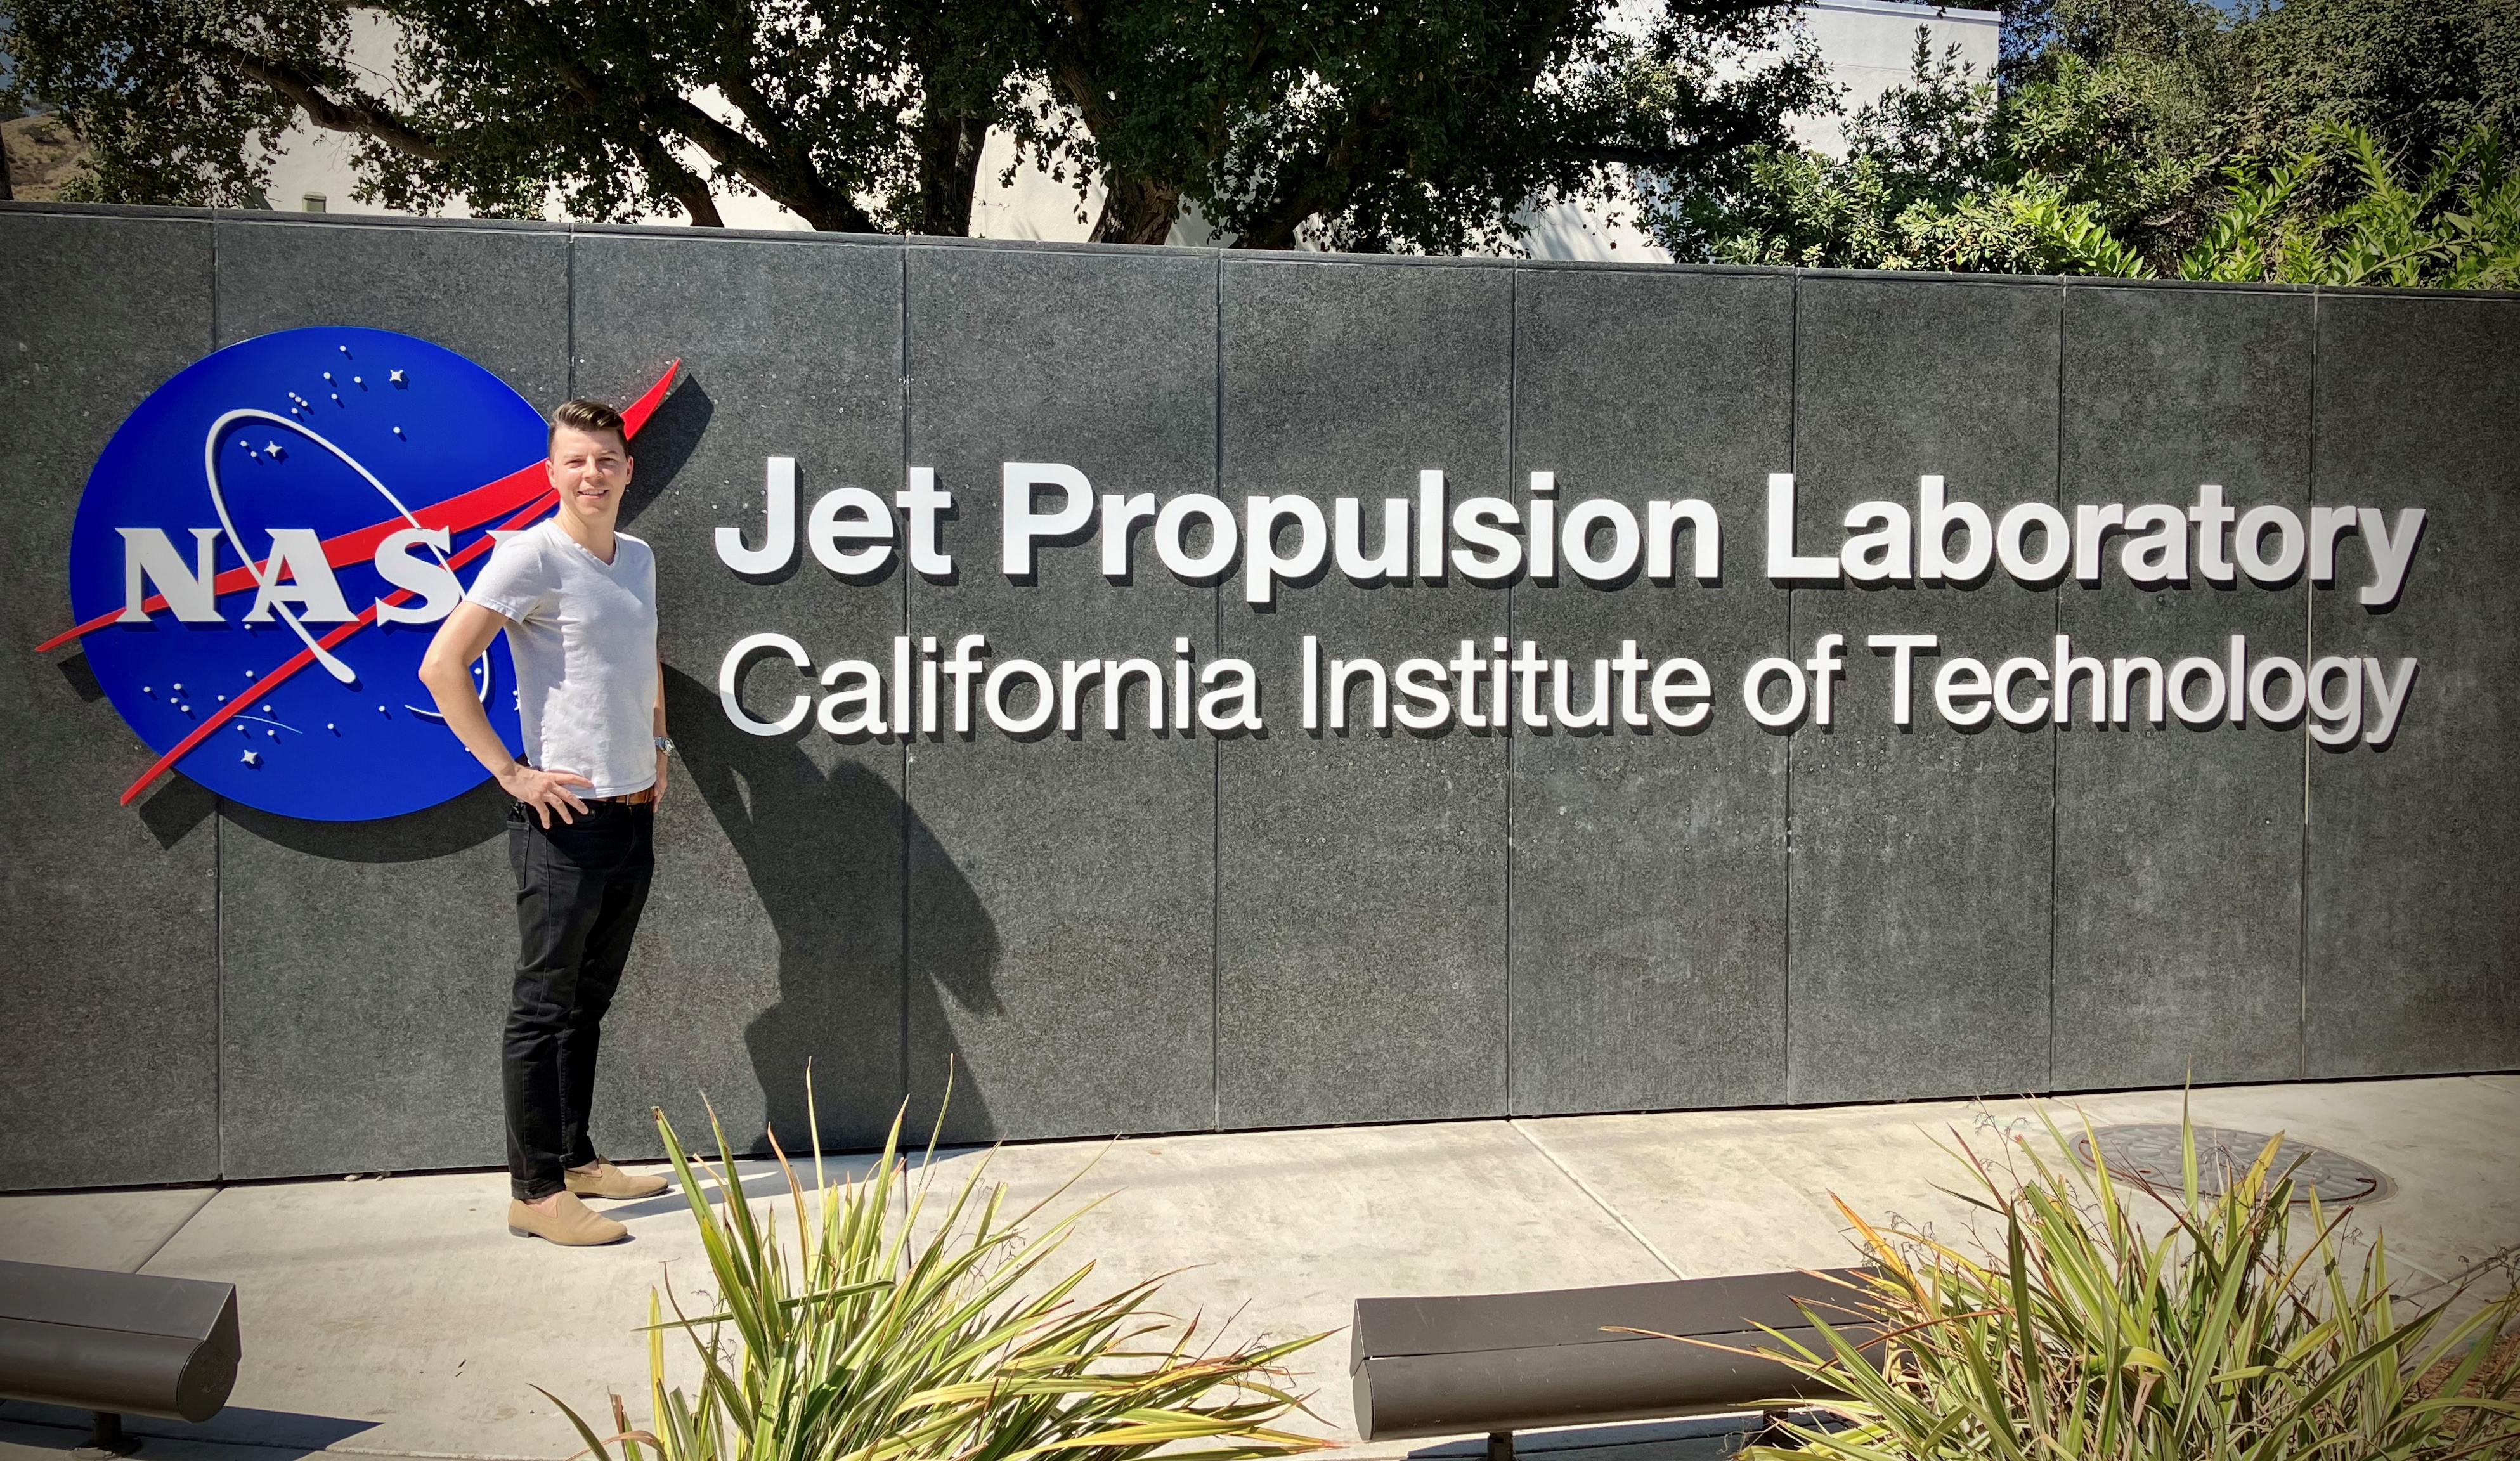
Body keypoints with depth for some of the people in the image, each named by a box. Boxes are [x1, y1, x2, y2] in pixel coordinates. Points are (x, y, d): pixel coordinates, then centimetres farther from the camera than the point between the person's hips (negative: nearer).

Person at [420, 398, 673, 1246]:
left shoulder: (638, 559, 12)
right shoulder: (532, 556, -12)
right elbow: (442, 666, -18)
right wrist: (510, 771, -17)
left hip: (633, 816, 8)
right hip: (566, 819, -8)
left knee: (588, 1003, 16)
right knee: (544, 1009, 0)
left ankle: (575, 1160, 27)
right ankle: (535, 1192, 7)